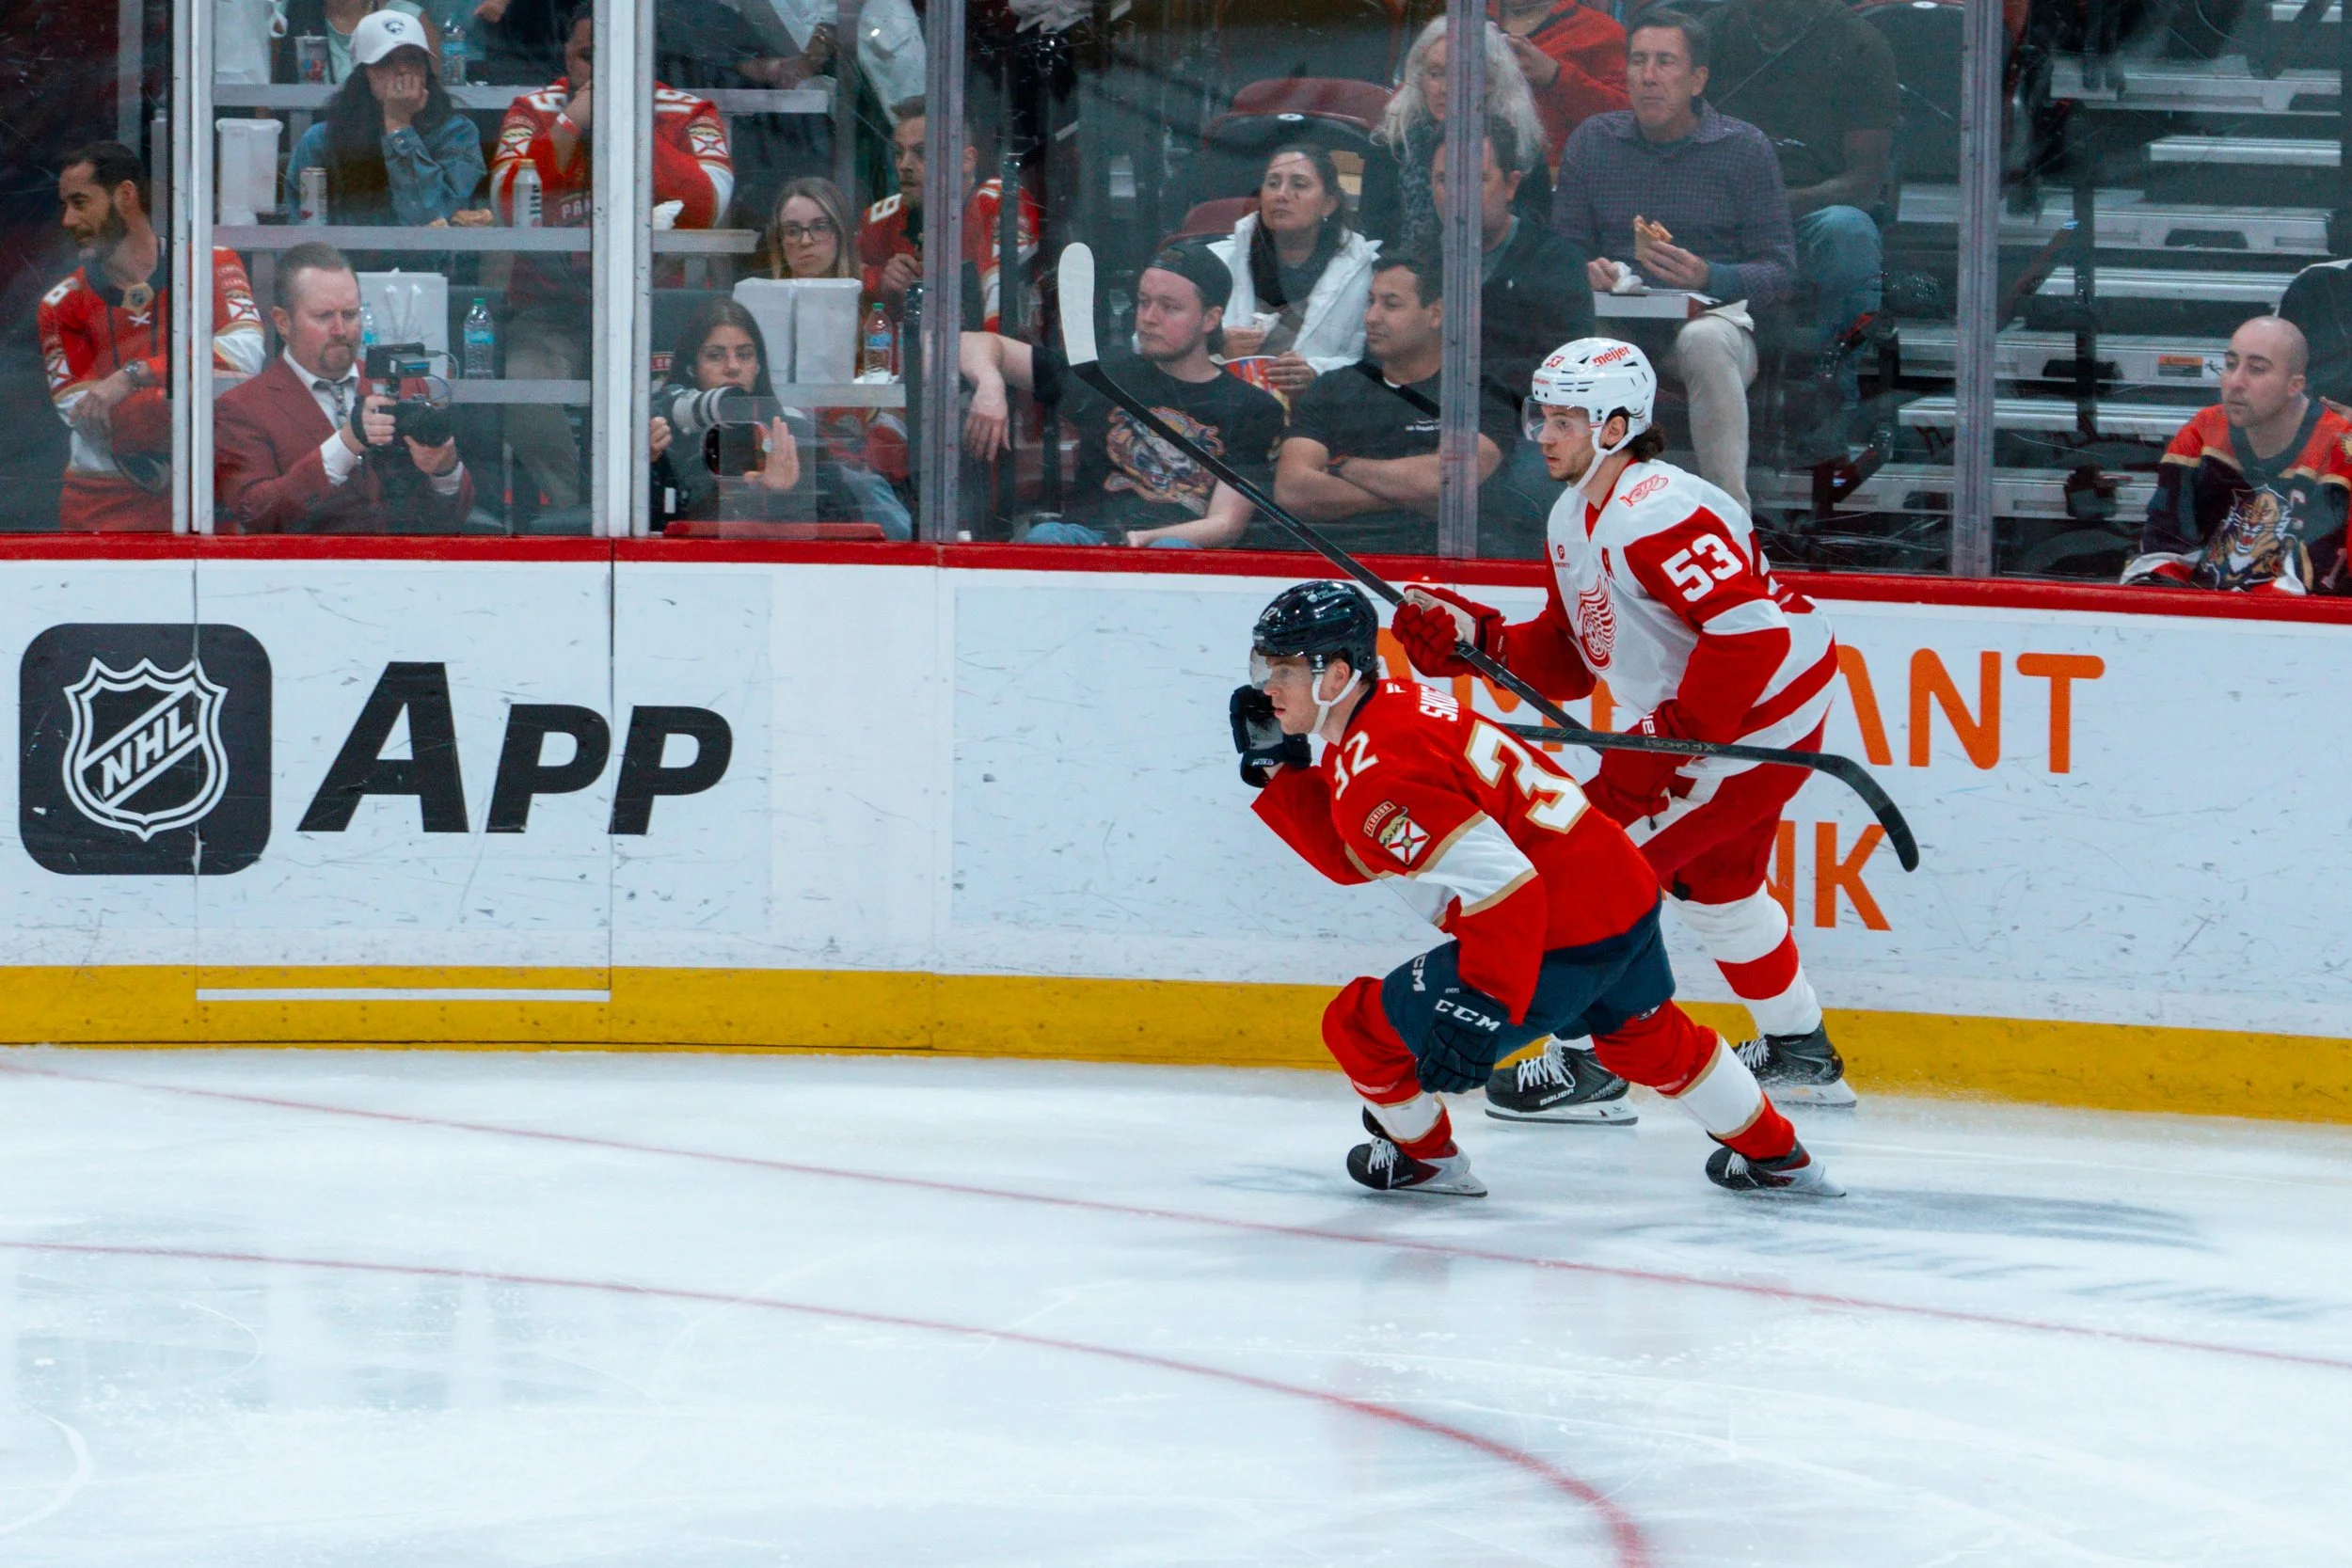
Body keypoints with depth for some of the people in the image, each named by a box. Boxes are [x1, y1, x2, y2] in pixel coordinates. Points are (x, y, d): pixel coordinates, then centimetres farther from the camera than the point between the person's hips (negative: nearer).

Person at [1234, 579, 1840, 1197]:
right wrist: (1279, 769, 11)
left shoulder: (1380, 773, -22)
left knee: (1362, 1026, 4)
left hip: (1563, 947, -10)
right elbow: (1355, 857, 19)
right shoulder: (1395, 704, 9)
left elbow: (1504, 884, -29)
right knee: (1646, 1036, 37)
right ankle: (1776, 1156, 53)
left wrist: (1480, 1008, -33)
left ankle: (1424, 1159, 31)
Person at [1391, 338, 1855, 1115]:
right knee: (1711, 880, 27)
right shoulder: (1576, 519, 8)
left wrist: (1680, 729, -30)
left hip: (1756, 722, -11)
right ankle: (1801, 1056, 42)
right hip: (1702, 717, 11)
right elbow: (1568, 658, 10)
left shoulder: (1658, 516, -26)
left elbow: (1750, 627, -33)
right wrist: (1476, 637, -5)